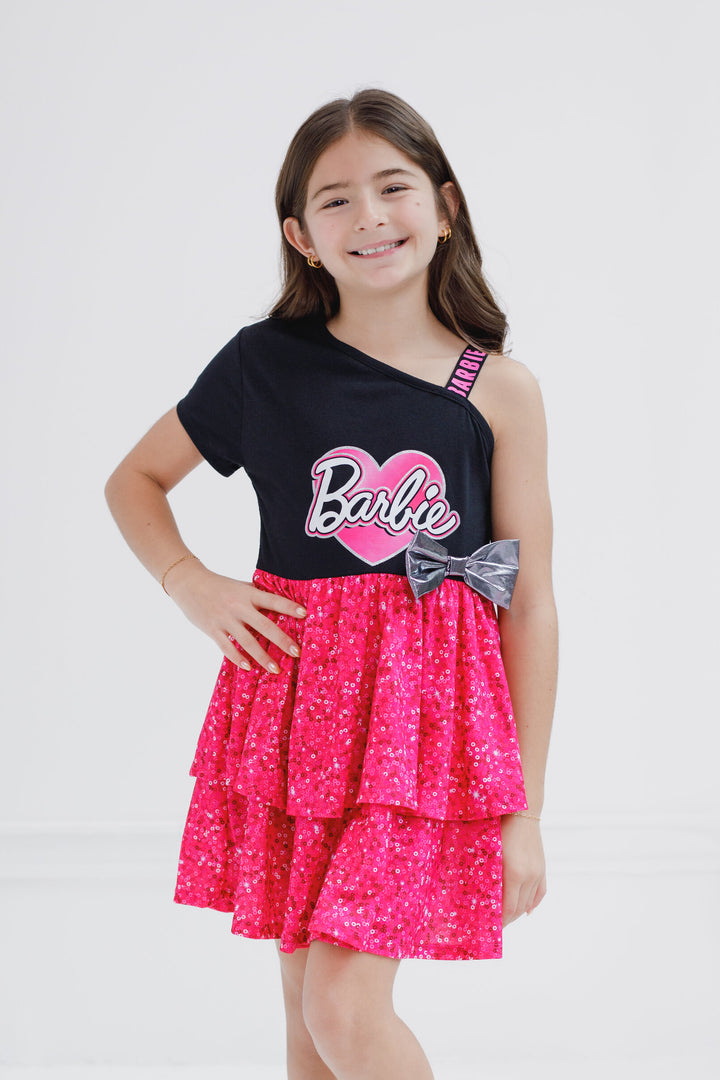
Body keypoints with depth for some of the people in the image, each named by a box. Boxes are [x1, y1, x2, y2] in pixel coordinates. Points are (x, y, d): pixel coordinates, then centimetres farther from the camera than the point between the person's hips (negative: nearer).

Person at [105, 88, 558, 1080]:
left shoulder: (499, 392, -2)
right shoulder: (266, 363, 1)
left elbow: (530, 605, 0)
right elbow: (134, 481, 16)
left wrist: (526, 811, 0)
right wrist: (192, 586, -3)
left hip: (425, 711, -2)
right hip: (291, 698, 2)